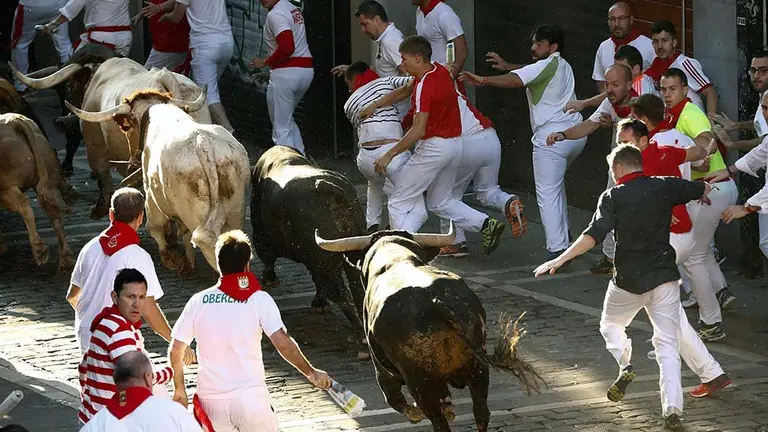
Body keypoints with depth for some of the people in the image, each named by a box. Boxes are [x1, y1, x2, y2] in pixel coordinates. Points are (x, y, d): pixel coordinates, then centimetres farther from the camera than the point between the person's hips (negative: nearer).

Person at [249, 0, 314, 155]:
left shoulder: (275, 14, -13)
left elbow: (287, 48, -24)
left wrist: (265, 62, -11)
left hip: (286, 72, -9)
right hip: (306, 71, 9)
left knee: (281, 128, -2)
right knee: (287, 120, 26)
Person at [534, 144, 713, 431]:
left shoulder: (613, 197, -6)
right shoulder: (665, 187, 3)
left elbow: (594, 234, -19)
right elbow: (703, 190, 19)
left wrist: (560, 260, -21)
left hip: (629, 279, -2)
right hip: (664, 277, 2)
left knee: (611, 324, 27)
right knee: (667, 346, 2)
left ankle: (625, 365, -2)